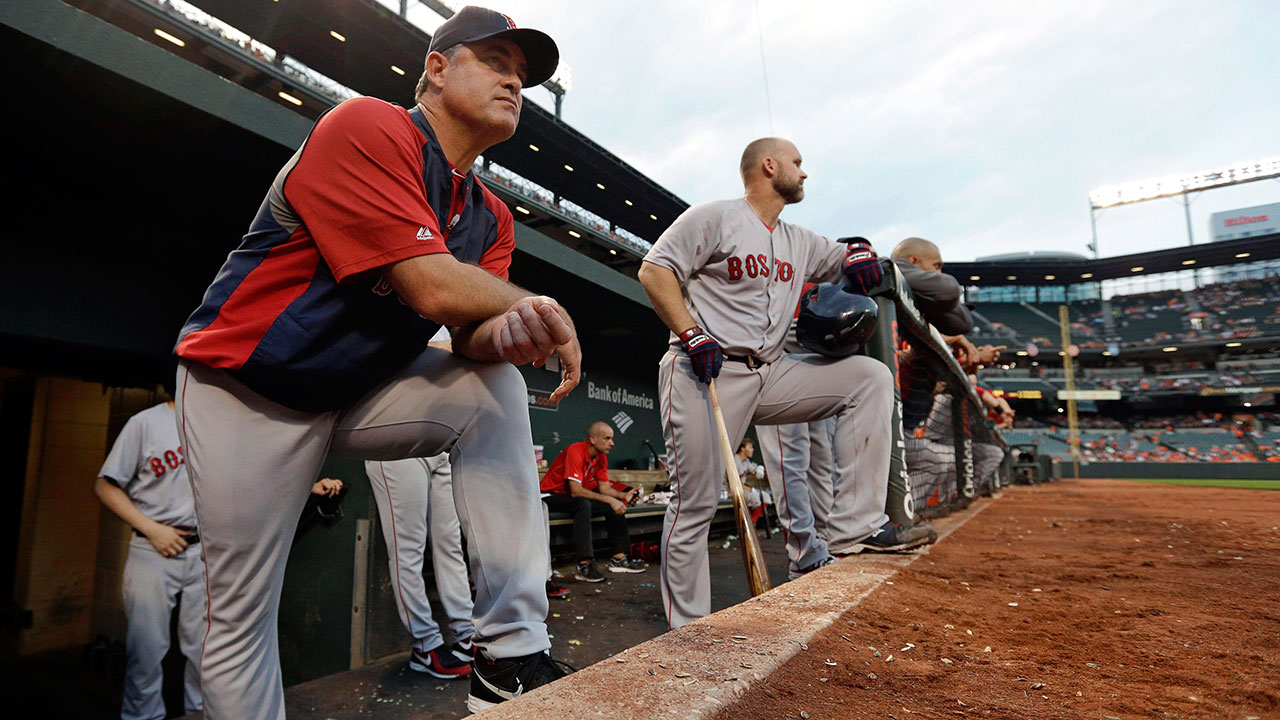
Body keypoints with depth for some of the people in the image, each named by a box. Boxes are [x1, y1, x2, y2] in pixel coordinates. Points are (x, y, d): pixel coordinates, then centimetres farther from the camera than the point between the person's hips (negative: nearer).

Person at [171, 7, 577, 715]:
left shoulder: (491, 218, 5)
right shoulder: (367, 127, -18)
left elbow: (471, 333, -7)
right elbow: (431, 289, -27)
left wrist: (514, 331, -32)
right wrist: (551, 314, -13)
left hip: (365, 390, 6)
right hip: (247, 390, -5)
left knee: (497, 385, -16)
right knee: (241, 615, -3)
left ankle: (510, 655, -15)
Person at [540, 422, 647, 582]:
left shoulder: (601, 457, 1)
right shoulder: (575, 451, -25)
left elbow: (604, 487, 3)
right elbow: (576, 491, -30)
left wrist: (624, 495, -16)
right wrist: (609, 499, -29)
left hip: (574, 498, 9)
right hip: (551, 496, -8)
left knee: (616, 505, -5)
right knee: (583, 504, -37)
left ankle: (619, 558, 1)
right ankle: (584, 566, -38)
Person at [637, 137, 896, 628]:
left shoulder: (800, 242, 21)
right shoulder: (713, 218, 0)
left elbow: (842, 258, 33)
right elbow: (654, 270, -7)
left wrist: (860, 252, 7)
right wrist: (691, 335, -19)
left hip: (770, 374, 7)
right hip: (706, 372, -7)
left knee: (871, 376, -2)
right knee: (696, 503, -7)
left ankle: (853, 529, -7)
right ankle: (686, 632, 8)